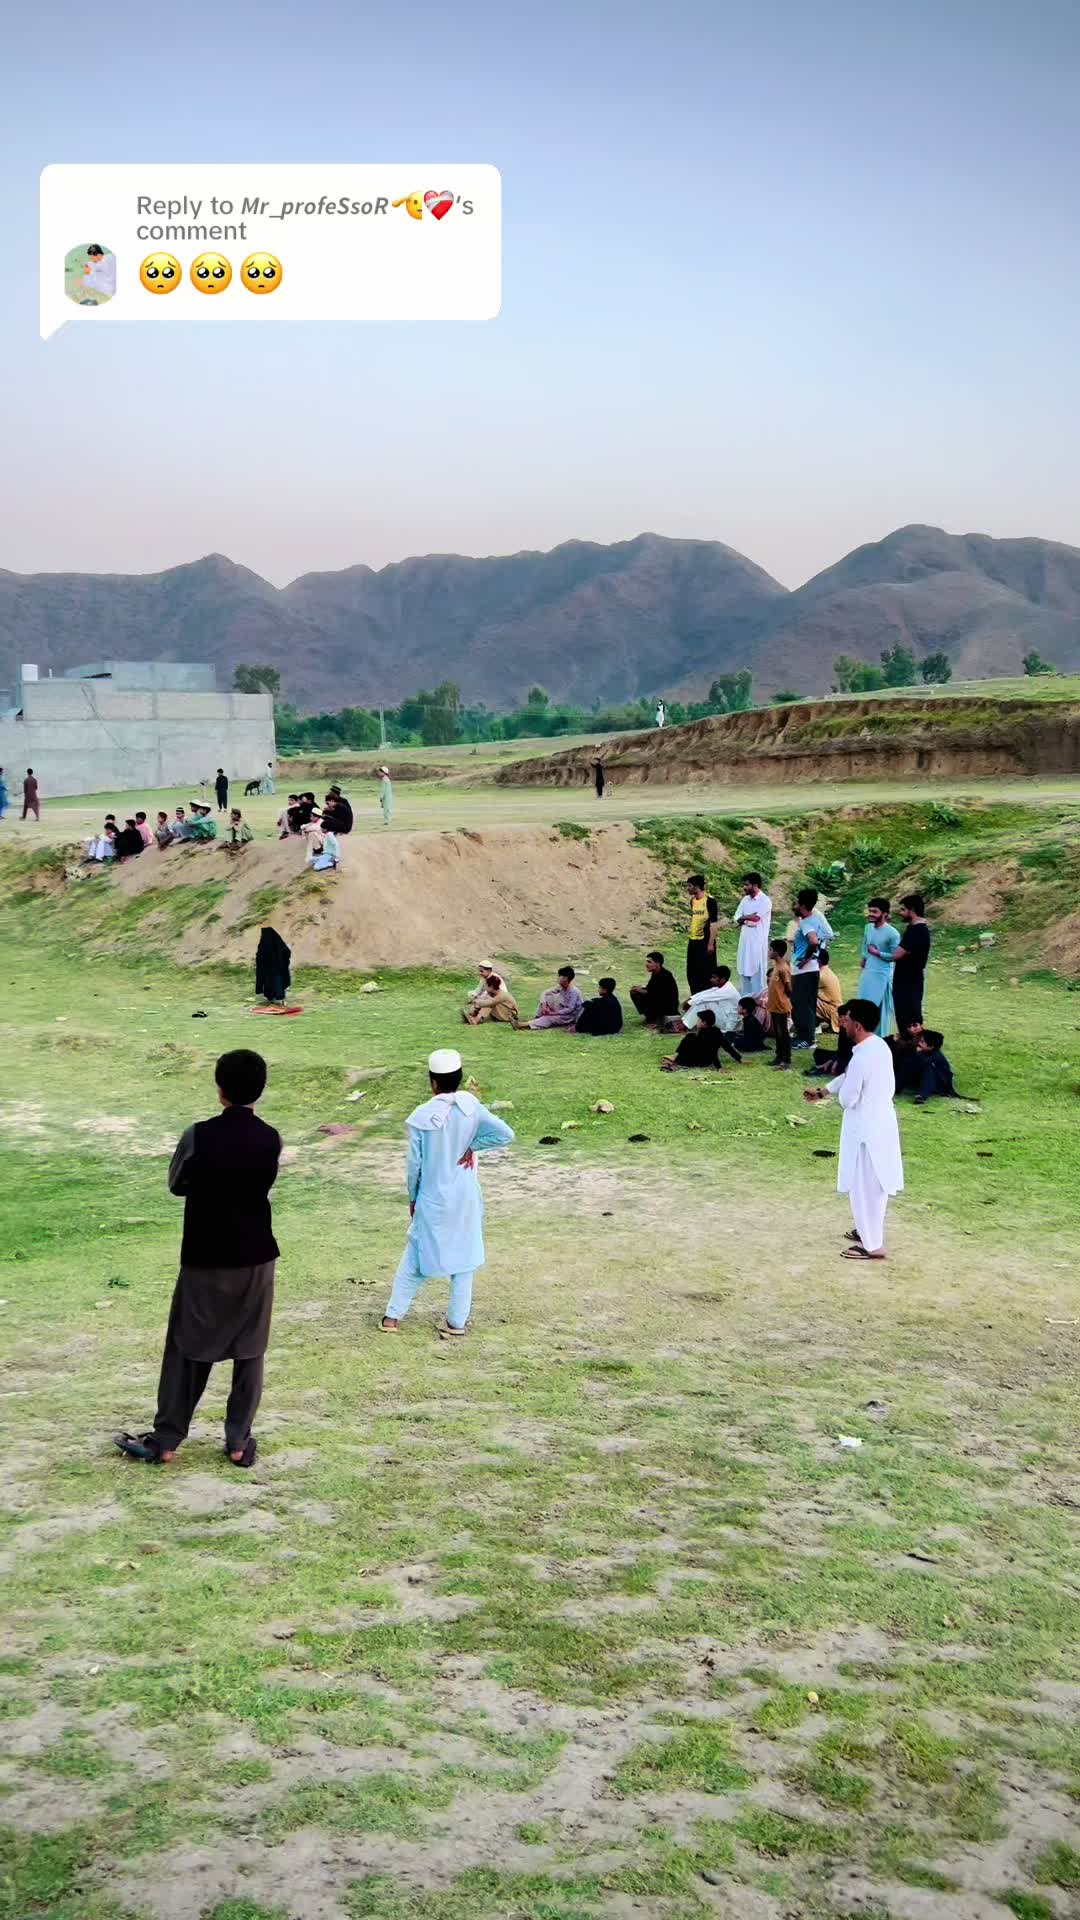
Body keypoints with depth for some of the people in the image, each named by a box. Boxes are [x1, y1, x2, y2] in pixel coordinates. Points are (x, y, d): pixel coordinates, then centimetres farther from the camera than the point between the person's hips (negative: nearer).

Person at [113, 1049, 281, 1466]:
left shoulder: (199, 1136, -14)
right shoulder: (270, 1139, -6)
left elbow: (176, 1184, 2)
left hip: (205, 1259, -2)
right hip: (256, 1258, 2)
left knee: (187, 1349, 10)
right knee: (249, 1352, 11)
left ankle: (165, 1439, 15)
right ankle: (239, 1441, 15)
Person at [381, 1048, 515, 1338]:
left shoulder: (420, 1117, -14)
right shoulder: (471, 1106, -10)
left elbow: (414, 1164, -8)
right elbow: (506, 1134, -16)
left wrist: (412, 1198, 6)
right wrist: (472, 1145, -6)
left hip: (432, 1201, -1)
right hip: (466, 1198, 1)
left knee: (415, 1258, 12)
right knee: (464, 1258, 13)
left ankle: (392, 1316, 17)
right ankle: (456, 1323, 16)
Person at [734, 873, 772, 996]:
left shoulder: (765, 900, -10)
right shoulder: (745, 899, 12)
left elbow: (756, 917, -21)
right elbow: (737, 919, 7)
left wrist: (743, 918, -3)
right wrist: (748, 920, -14)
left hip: (758, 942, -7)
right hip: (745, 940, 7)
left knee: (757, 972, -5)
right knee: (744, 971, 10)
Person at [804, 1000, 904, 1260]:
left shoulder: (862, 1058, -28)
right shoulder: (879, 1046, 2)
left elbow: (847, 1098, -20)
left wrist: (840, 1093, 3)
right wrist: (822, 1091, 23)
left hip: (866, 1129, -9)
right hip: (881, 1123, 9)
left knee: (865, 1188, 4)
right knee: (875, 1185, 22)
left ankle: (872, 1246, 12)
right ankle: (869, 1231, 37)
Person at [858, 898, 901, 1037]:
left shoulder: (891, 933, -17)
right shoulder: (868, 928, 5)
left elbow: (896, 956, -17)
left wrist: (878, 953, -17)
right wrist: (864, 958, 10)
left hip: (882, 975, -7)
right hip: (867, 973, 7)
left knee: (879, 1009, -3)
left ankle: (880, 1040, 6)